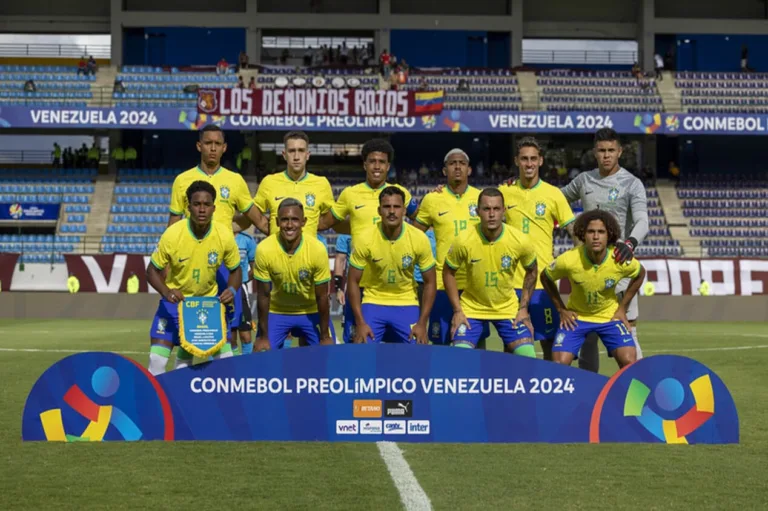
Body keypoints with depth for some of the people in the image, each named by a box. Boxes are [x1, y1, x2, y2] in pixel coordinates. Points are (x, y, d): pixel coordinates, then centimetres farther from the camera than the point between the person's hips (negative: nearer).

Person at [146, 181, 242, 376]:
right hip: (175, 300, -2)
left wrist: (232, 290, -22)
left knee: (226, 357, -3)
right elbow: (153, 271, -11)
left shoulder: (225, 235, -16)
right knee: (157, 360, -11)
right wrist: (166, 292, -30)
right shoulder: (172, 235, -21)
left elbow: (235, 271, -1)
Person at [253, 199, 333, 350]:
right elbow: (263, 296, -13)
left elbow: (322, 297, -15)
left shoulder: (318, 249, -25)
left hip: (311, 312, 0)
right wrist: (263, 337, -10)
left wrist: (325, 337, -10)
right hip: (276, 312, 0)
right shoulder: (264, 249, -24)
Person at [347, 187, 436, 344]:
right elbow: (353, 282, -9)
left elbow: (430, 282, -5)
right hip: (373, 303, -1)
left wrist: (422, 324, -11)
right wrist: (360, 323, -15)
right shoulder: (365, 239, -16)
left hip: (407, 304, 1)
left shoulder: (419, 239, -14)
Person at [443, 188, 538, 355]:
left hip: (508, 309, 1)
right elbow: (448, 273, -4)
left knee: (528, 358, -8)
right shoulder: (464, 241, -20)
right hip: (471, 308, -1)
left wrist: (523, 308, -1)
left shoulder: (519, 241, -16)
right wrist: (457, 310, -8)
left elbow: (532, 272, 2)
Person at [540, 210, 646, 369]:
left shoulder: (621, 260, -22)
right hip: (576, 316, 0)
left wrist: (622, 308, 0)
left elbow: (640, 274, 2)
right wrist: (561, 310, -5)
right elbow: (545, 278, -4)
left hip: (610, 315, 1)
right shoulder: (568, 260, -25)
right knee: (559, 365, -12)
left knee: (629, 362, -13)